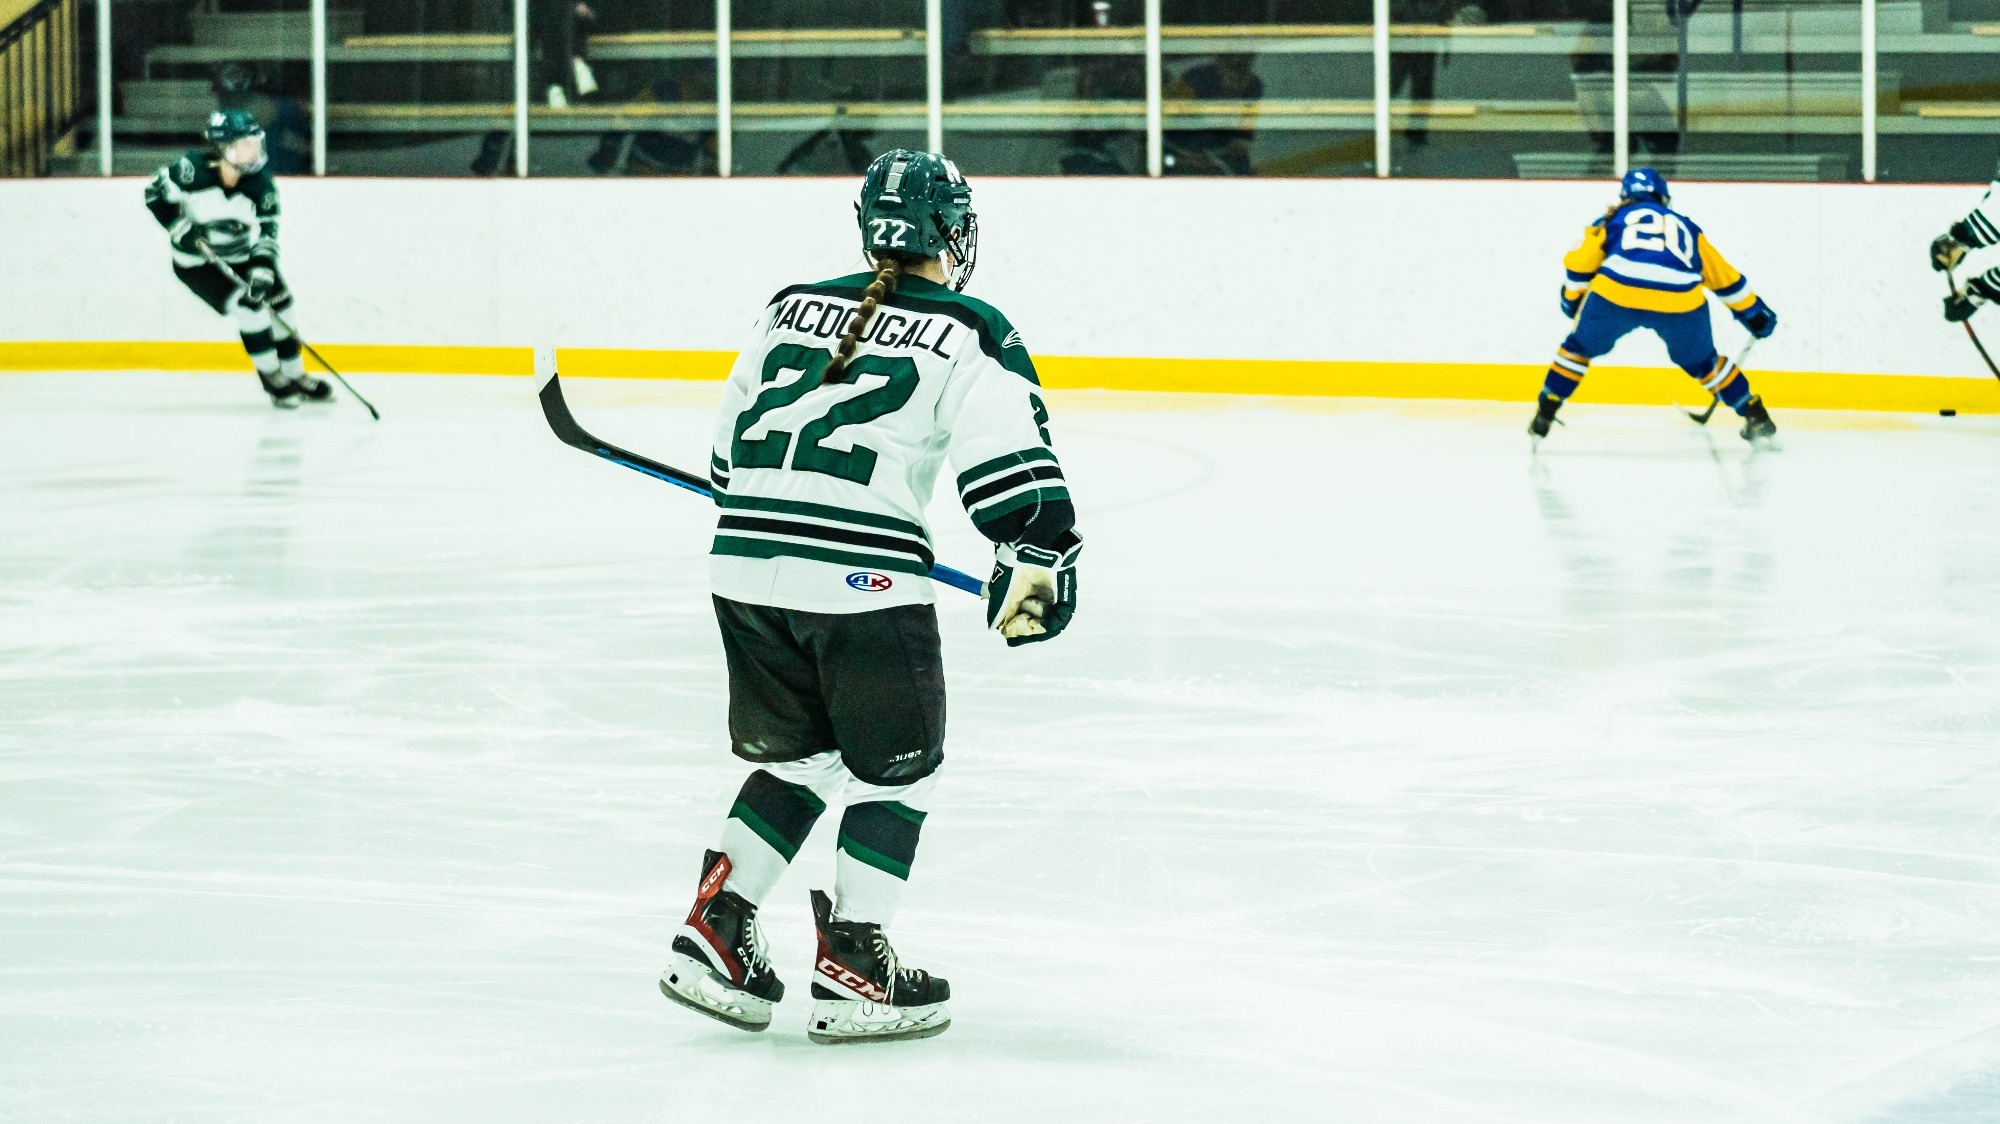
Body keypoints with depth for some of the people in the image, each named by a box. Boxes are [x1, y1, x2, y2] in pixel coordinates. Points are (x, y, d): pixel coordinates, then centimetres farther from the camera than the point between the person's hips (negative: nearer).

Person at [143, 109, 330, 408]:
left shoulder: (260, 183, -14)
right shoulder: (193, 168, -25)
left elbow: (267, 232, -13)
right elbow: (156, 193, -14)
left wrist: (262, 271, -28)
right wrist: (182, 230, -23)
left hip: (240, 257, 5)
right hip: (196, 262, -5)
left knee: (278, 303, 6)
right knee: (249, 305, -20)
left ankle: (295, 377, 25)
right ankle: (273, 380, -6)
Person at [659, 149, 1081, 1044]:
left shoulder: (789, 309, 17)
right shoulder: (970, 337, 1)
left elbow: (731, 452, 24)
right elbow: (1012, 466, -9)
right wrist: (1039, 560, -5)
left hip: (746, 565, 6)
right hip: (862, 577, -5)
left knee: (798, 757, 22)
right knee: (896, 766, 11)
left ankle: (712, 935, 14)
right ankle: (850, 971, 8)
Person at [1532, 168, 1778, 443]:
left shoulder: (1613, 219, 27)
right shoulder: (1685, 226, 33)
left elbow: (1581, 262, 15)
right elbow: (1725, 277, 37)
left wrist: (1573, 298, 32)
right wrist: (1754, 313, 47)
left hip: (1615, 294, -2)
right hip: (1681, 300, 2)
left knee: (1578, 347, 24)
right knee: (1702, 362, 27)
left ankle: (1544, 415, 19)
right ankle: (1756, 416, 28)